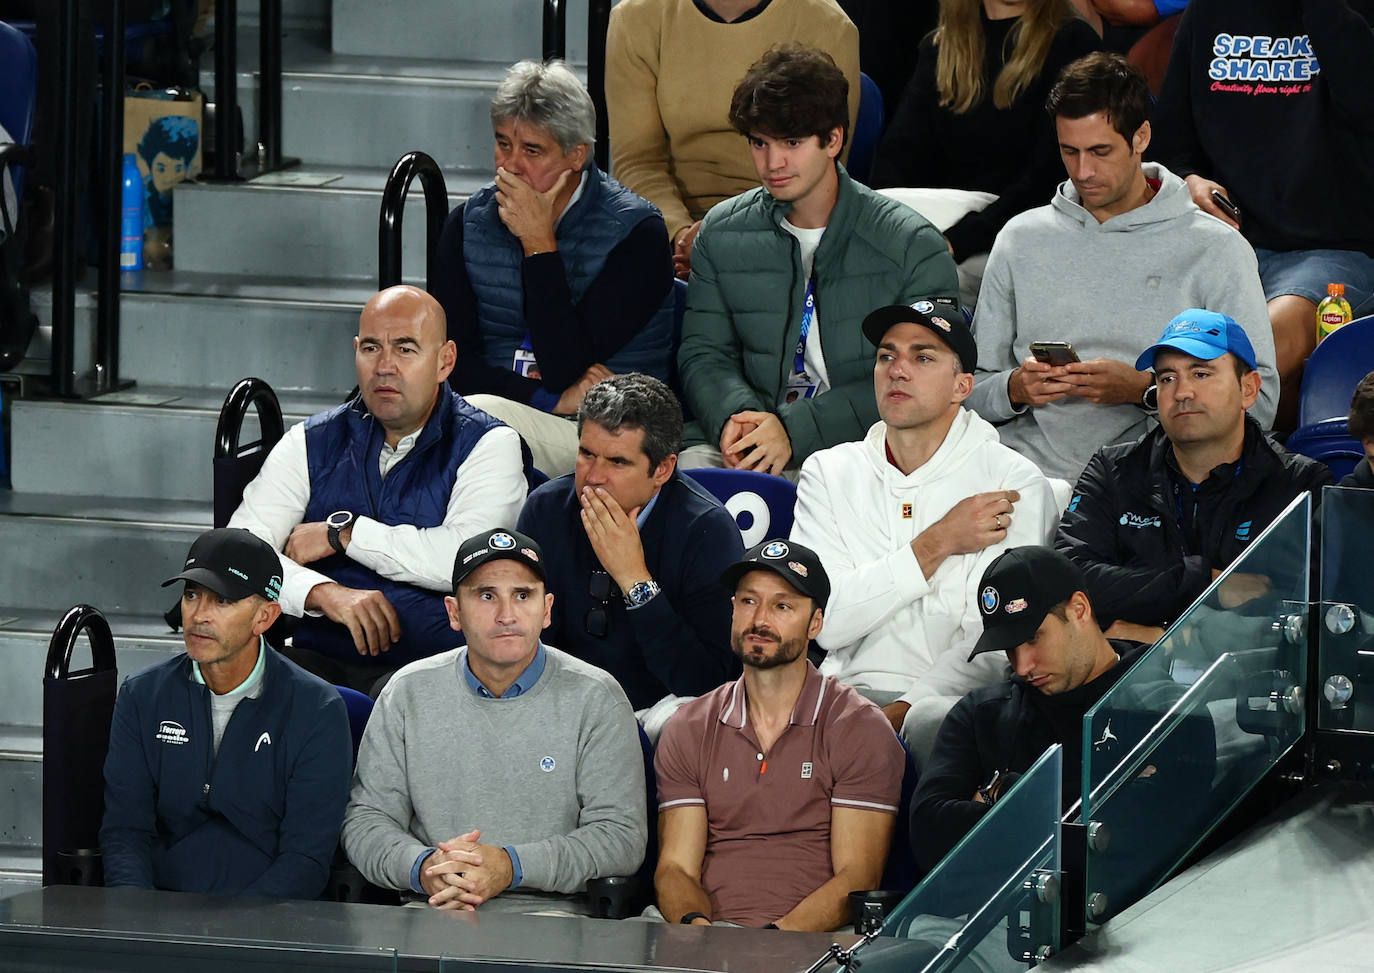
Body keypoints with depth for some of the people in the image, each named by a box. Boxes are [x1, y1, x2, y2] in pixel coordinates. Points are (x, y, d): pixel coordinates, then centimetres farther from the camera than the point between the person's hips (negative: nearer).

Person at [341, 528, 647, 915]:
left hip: (549, 909, -2)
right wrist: (421, 866, -14)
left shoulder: (596, 698, 3)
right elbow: (366, 819, 10)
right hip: (430, 910, 2)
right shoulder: (409, 692, 11)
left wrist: (512, 867, -18)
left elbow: (622, 836, -3)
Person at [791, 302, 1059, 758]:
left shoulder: (1014, 482, 3)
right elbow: (827, 622, 0)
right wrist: (938, 543, -6)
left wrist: (896, 715, -20)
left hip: (949, 698, -3)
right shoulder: (829, 472, 14)